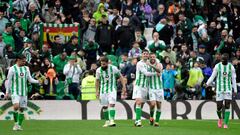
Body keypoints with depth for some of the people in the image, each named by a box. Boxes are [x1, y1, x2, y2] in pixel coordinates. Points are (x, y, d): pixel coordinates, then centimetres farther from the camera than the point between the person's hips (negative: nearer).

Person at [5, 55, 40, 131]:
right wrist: (7, 92, 0)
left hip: (24, 92, 5)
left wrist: (38, 81, -7)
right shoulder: (12, 69, -3)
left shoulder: (26, 69, 10)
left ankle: (19, 125, 14)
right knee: (16, 106, -22)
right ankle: (16, 123, -6)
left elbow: (30, 79, 11)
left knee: (22, 109, 5)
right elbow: (9, 81, 1)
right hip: (15, 92, -5)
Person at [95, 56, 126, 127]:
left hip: (112, 89, -3)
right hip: (103, 90, 3)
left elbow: (120, 77, 3)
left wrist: (124, 86, -1)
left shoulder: (113, 68, -8)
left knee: (112, 104, -18)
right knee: (105, 106, 5)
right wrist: (97, 91, 12)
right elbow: (97, 81, 12)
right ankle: (107, 121, 17)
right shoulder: (98, 70, -1)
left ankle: (112, 120, -24)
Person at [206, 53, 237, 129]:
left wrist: (235, 90, 3)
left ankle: (226, 124, -6)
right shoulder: (217, 66, 0)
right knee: (219, 107, -2)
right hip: (219, 89, 0)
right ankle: (220, 118, 28)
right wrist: (207, 84, -11)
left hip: (228, 89, 0)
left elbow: (233, 79, 6)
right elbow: (212, 76, 4)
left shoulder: (231, 67, 1)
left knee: (227, 106, -10)